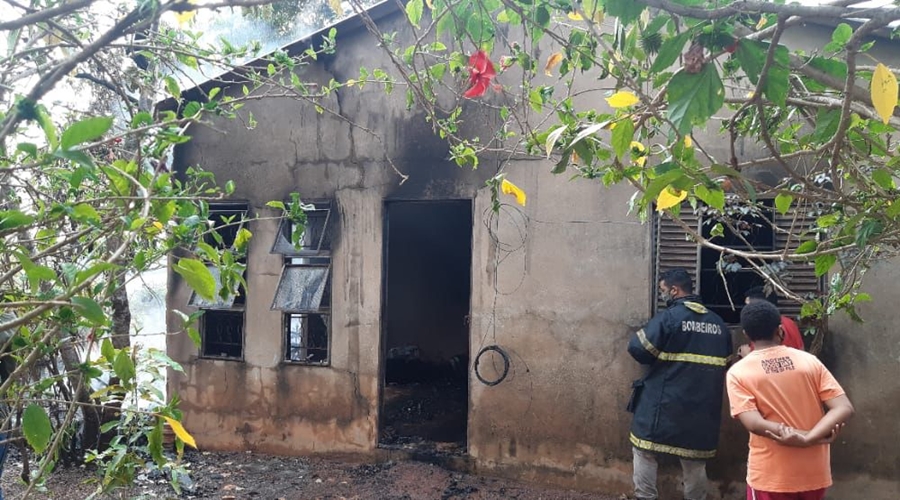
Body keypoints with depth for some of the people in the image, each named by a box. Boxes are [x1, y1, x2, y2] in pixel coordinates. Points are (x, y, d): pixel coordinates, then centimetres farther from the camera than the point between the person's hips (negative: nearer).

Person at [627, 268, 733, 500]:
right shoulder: (718, 322, 8)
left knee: (644, 450, 9)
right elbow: (724, 361, 18)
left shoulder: (668, 317, -12)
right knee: (694, 459, 15)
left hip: (665, 402, -5)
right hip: (702, 406, 6)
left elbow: (638, 349, -15)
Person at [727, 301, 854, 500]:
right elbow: (844, 408, -9)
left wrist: (800, 438, -15)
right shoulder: (809, 360, 0)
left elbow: (754, 423, -19)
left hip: (770, 476, -3)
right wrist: (810, 438, -18)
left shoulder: (738, 372, -8)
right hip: (813, 473, 3)